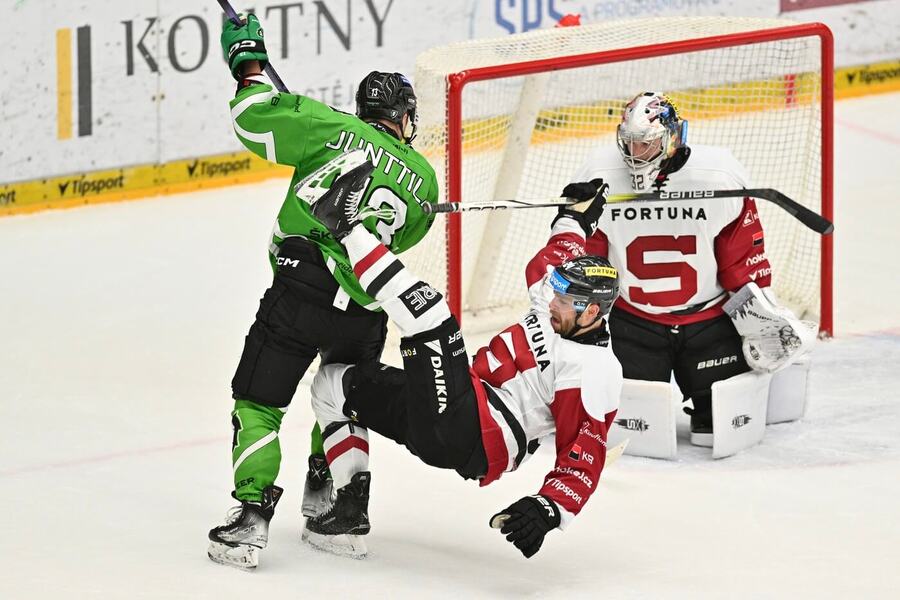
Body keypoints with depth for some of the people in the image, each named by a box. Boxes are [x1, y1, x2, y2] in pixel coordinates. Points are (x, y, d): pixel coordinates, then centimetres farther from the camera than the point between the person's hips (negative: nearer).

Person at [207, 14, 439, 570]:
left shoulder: (335, 130, 2)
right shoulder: (424, 179, 12)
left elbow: (255, 119, -2)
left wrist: (249, 63, 13)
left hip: (300, 291, -3)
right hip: (366, 311, 3)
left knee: (258, 406, 2)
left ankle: (252, 513, -7)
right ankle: (322, 489, 39)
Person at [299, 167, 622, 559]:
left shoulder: (594, 371, -15)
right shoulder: (557, 307, 10)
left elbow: (584, 456, -20)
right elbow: (550, 265, 34)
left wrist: (550, 509, -33)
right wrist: (575, 217, 39)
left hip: (476, 441, -10)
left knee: (428, 313, -27)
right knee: (331, 384, 20)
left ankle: (349, 229, -15)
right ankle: (351, 507, 9)